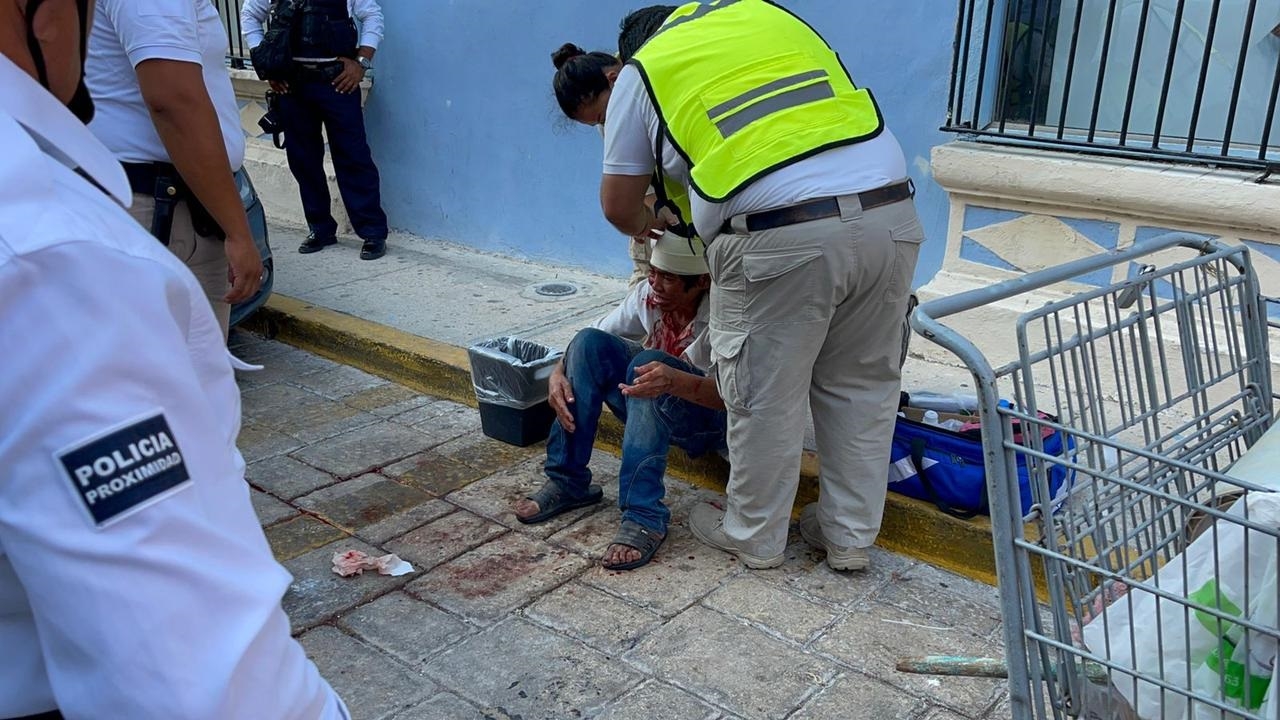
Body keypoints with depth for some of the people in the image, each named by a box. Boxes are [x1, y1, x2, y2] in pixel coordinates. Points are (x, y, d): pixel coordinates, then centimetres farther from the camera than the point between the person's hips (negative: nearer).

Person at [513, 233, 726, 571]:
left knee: (648, 361, -35)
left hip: (713, 417, -5)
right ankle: (567, 481, -14)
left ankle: (644, 516, -38)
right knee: (589, 342, -18)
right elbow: (588, 349, -2)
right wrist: (558, 372, -23)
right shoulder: (647, 295, -10)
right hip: (653, 410, 6)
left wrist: (676, 381, -53)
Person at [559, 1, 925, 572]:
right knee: (862, 387, 18)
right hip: (891, 212, 5)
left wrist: (652, 226, 41)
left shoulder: (640, 72, 14)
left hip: (783, 236, -5)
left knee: (765, 397, 12)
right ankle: (850, 537, 31)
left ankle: (754, 537, 30)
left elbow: (618, 207, 19)